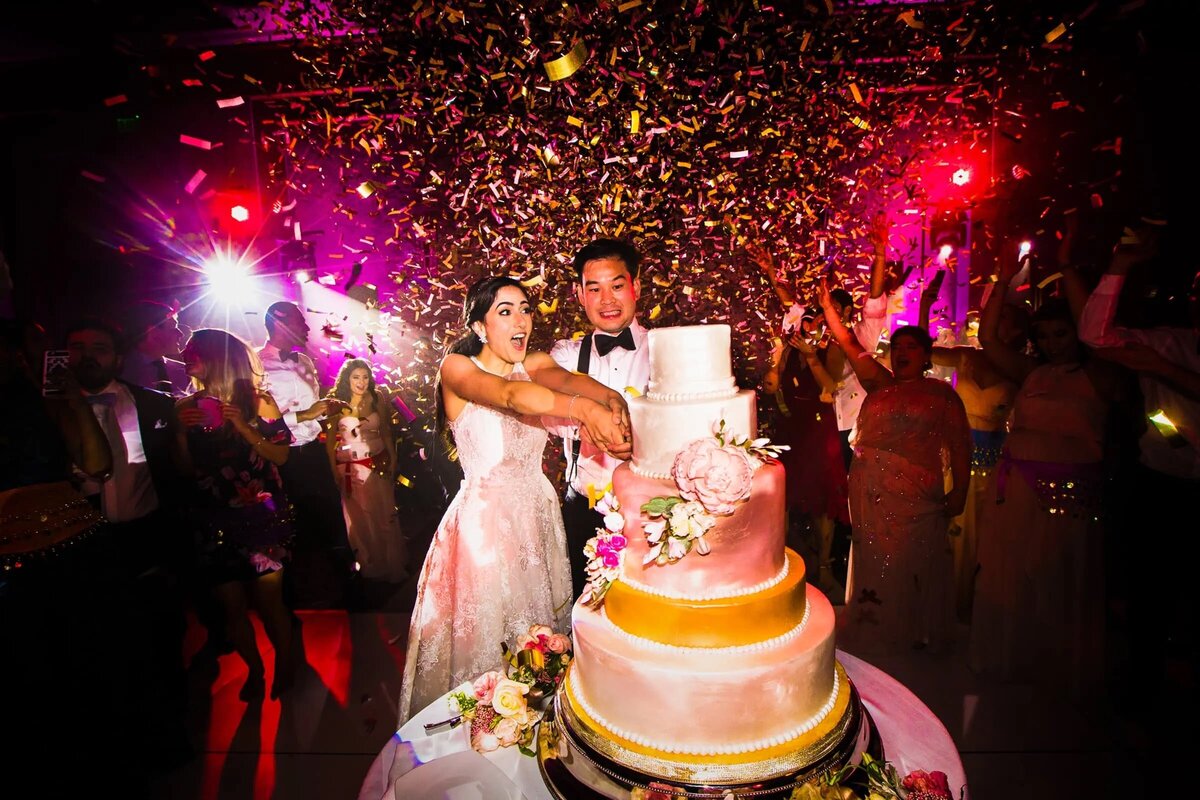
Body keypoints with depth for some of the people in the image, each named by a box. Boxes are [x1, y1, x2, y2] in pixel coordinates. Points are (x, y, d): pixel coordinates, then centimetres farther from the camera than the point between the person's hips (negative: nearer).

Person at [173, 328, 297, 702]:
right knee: (232, 604, 6)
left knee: (268, 599, -1)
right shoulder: (188, 408, 6)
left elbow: (280, 455, -7)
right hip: (214, 522, 3)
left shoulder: (258, 400, -1)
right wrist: (181, 431, -8)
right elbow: (186, 469, 6)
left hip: (262, 516, -3)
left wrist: (243, 427, -18)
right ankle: (254, 671, 29)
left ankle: (283, 670, 23)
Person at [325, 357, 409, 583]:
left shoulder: (377, 400, -1)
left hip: (377, 465, 1)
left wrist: (392, 460, -2)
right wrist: (333, 468, -4)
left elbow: (387, 432, 3)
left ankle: (393, 565, 21)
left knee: (384, 516, 5)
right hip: (349, 468, 0)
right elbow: (330, 438, -1)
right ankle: (370, 565, 27)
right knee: (358, 518, 10)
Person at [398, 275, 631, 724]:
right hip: (484, 521, -5)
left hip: (538, 516, 5)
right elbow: (508, 394, -32)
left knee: (541, 630, 15)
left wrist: (610, 397, -42)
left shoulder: (535, 365, 5)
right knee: (484, 638, 7)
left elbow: (564, 378, -19)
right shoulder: (457, 368, -10)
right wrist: (583, 408, -50)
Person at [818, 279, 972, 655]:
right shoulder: (880, 384, 12)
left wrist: (958, 491, -10)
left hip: (916, 495, -3)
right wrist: (826, 303, 3)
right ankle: (875, 632, 26)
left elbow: (959, 446, -2)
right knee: (873, 563, 10)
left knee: (913, 565, 3)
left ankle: (917, 634, 22)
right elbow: (848, 343, 8)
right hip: (870, 492, 4)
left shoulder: (941, 394, 4)